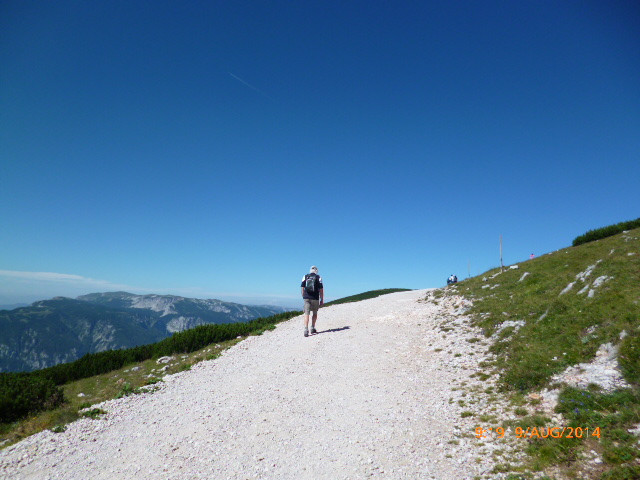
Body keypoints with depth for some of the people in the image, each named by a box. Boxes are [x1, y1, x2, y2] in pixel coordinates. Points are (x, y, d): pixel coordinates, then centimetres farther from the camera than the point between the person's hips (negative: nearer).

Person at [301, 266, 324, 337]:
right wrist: (322, 299, 2)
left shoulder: (305, 277, 6)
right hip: (315, 298, -1)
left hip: (306, 298, 1)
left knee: (306, 313, -1)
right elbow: (321, 289, -4)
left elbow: (302, 288, 6)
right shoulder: (318, 277, -1)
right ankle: (312, 328, 20)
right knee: (315, 313, 17)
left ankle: (306, 329, -13)